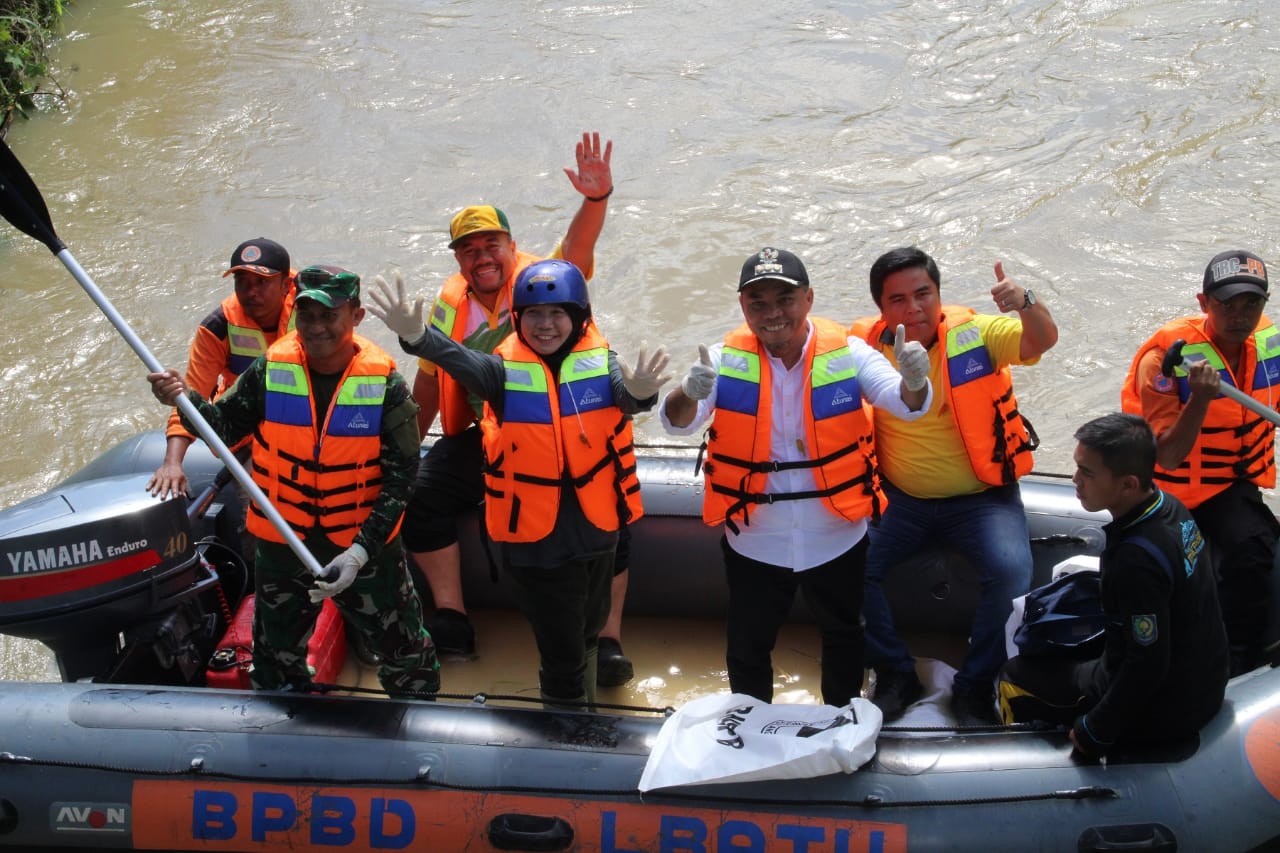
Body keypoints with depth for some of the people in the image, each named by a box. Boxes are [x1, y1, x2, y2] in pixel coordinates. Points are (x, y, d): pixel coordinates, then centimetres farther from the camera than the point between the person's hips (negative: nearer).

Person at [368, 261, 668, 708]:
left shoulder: (601, 362, -7)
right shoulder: (506, 369, -12)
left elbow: (624, 394, -28)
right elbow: (462, 362, -32)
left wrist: (639, 393, -54)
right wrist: (417, 336, -54)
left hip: (596, 531, 4)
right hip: (535, 538, -4)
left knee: (586, 636, 26)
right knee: (562, 657, 1)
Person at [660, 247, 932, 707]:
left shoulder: (846, 353, -11)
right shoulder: (727, 360, -11)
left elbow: (904, 404, -19)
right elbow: (676, 423, -20)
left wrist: (914, 381, -44)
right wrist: (690, 394, -45)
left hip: (836, 538, 0)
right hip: (755, 543, 0)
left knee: (844, 637, 23)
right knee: (747, 649, 16)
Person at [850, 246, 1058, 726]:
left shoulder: (974, 333, -11)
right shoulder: (867, 346, -6)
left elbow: (1043, 341, -25)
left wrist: (1025, 303, -46)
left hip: (981, 499, -2)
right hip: (900, 500, 2)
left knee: (1010, 570, -27)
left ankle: (975, 686, -5)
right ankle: (896, 676, 5)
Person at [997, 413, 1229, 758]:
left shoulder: (1136, 560, -34)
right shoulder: (1171, 507, -6)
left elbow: (1148, 666, -28)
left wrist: (1093, 733, -16)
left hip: (1160, 713, -9)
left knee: (1015, 679, 8)